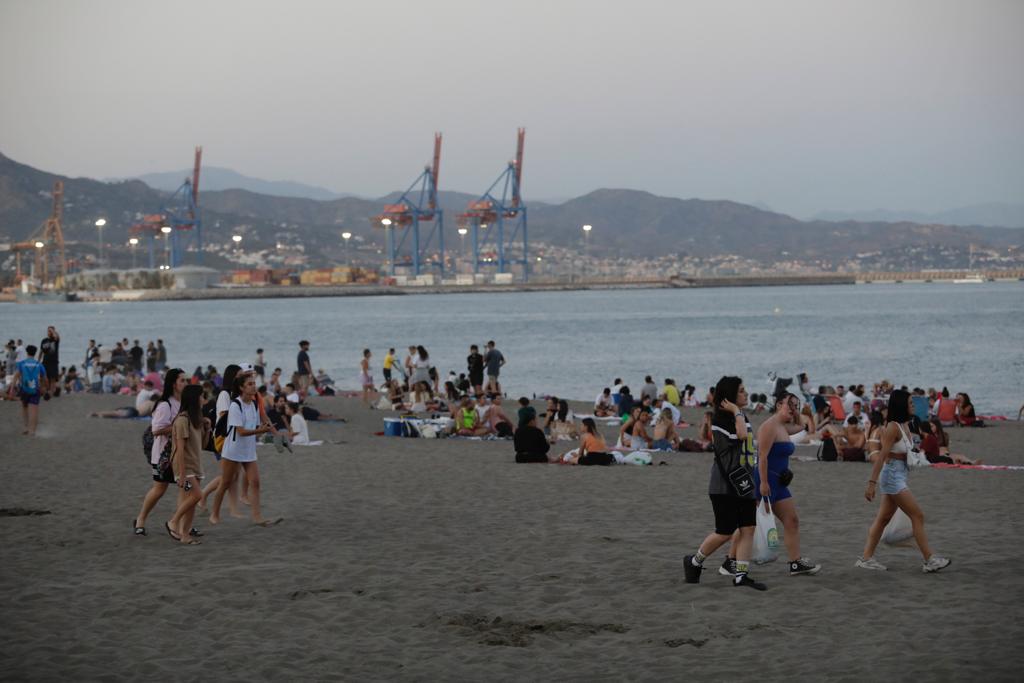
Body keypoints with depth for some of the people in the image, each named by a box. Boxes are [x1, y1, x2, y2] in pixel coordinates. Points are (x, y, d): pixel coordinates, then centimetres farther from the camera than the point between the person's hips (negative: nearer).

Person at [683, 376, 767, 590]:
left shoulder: (742, 417, 16)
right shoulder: (720, 418, -13)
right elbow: (741, 435, -29)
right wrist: (735, 411, -17)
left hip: (743, 484, 9)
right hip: (725, 486, -9)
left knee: (748, 528, 0)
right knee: (725, 532, -4)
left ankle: (741, 574, 0)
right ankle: (694, 562, 17)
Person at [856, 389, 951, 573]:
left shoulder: (905, 426, 10)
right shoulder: (893, 428, -18)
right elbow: (881, 456, -21)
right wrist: (872, 482, -23)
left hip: (899, 476, 9)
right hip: (892, 475, -9)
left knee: (883, 519, 11)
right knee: (918, 516, -7)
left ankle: (866, 558, 15)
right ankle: (930, 560, -3)